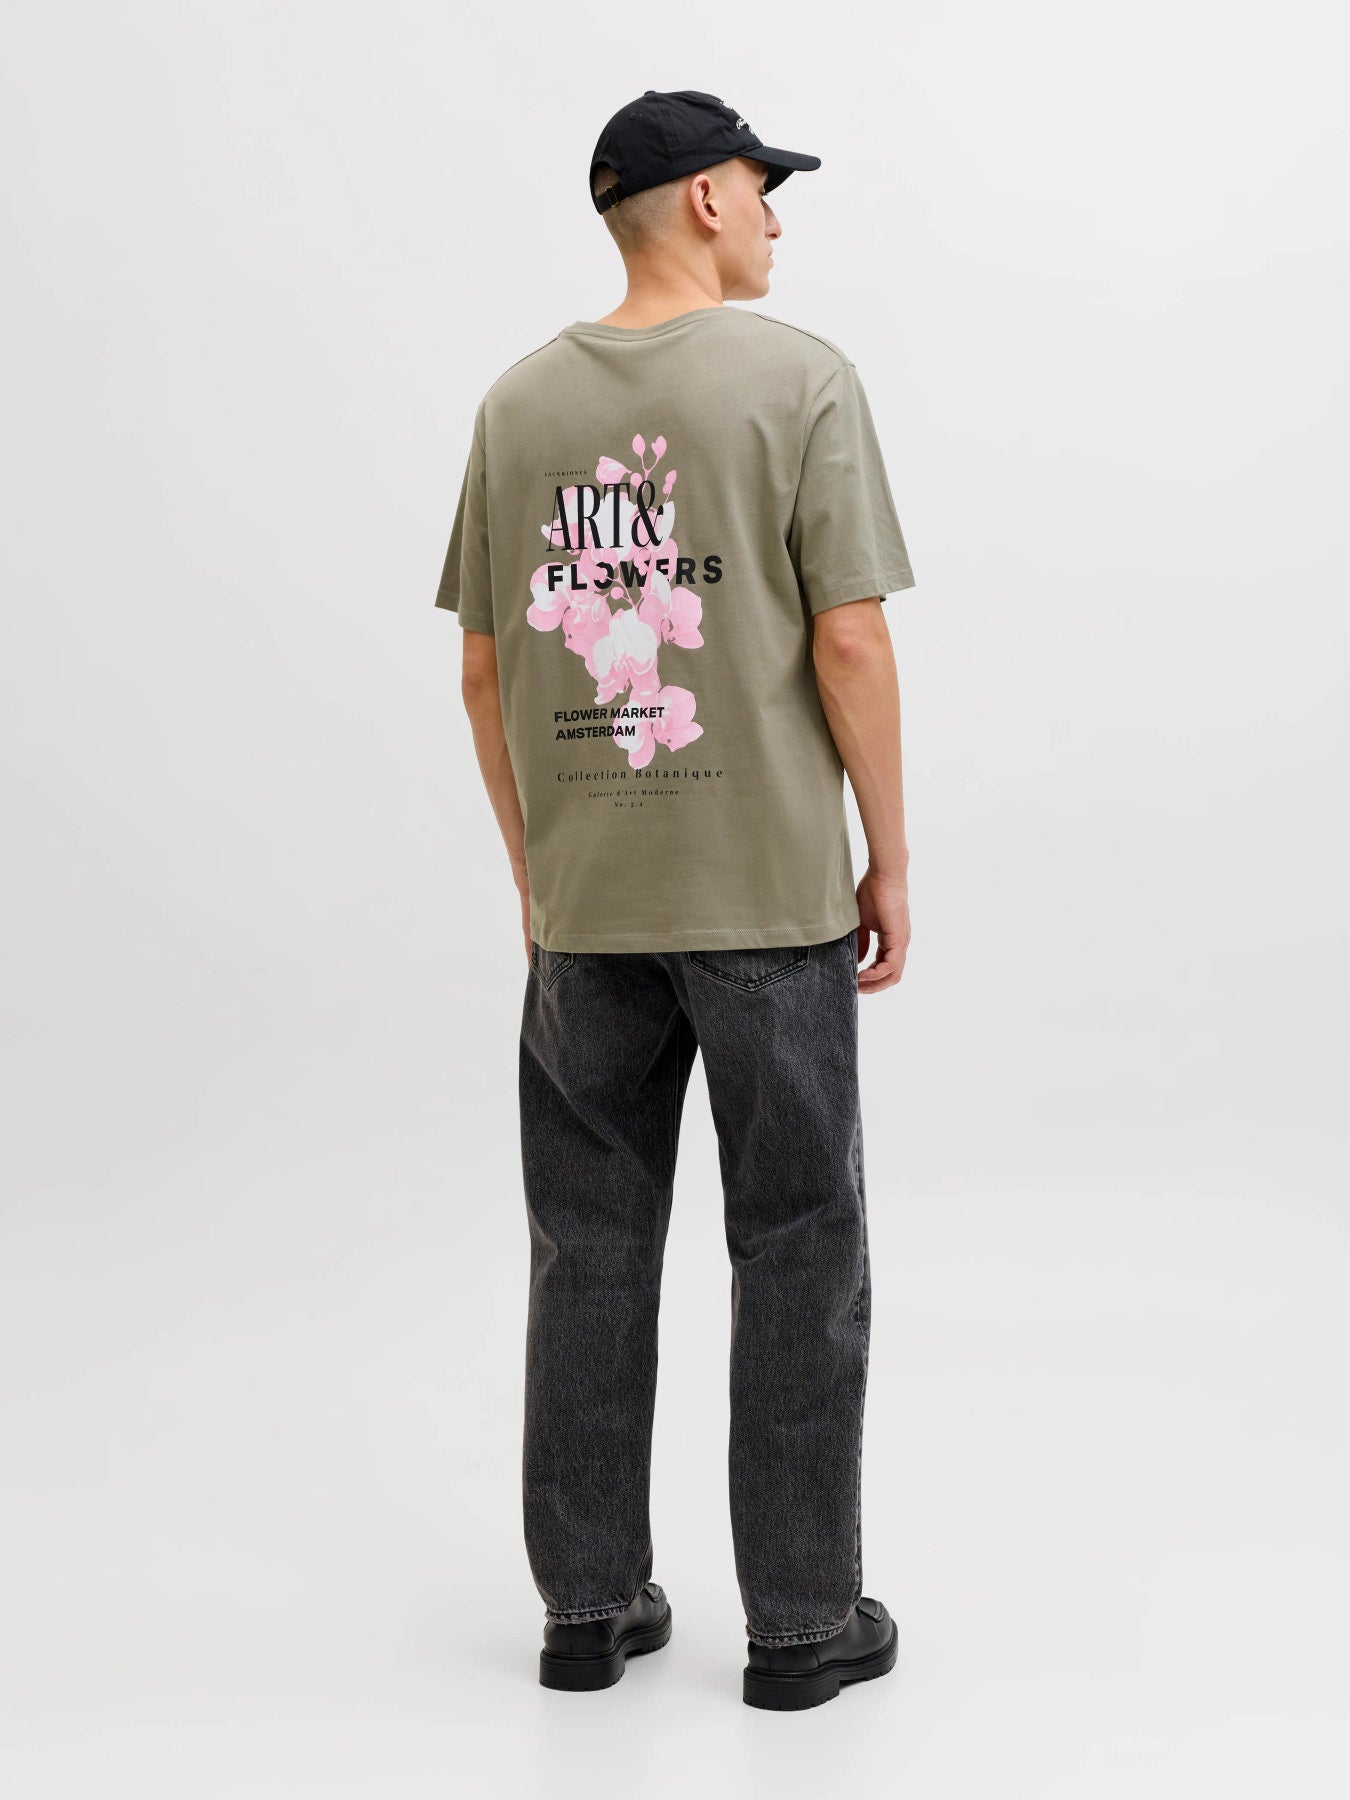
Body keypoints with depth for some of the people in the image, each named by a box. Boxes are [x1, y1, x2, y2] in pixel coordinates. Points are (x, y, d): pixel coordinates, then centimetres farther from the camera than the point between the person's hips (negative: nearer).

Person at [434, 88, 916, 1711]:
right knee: (797, 1255, 6)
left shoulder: (518, 404, 6)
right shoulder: (798, 379, -7)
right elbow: (847, 642, -12)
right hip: (770, 897, -4)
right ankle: (803, 1621, 14)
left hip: (581, 905, 4)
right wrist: (889, 859, -1)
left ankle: (590, 1606, 21)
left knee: (589, 1252, 12)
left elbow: (483, 669, 8)